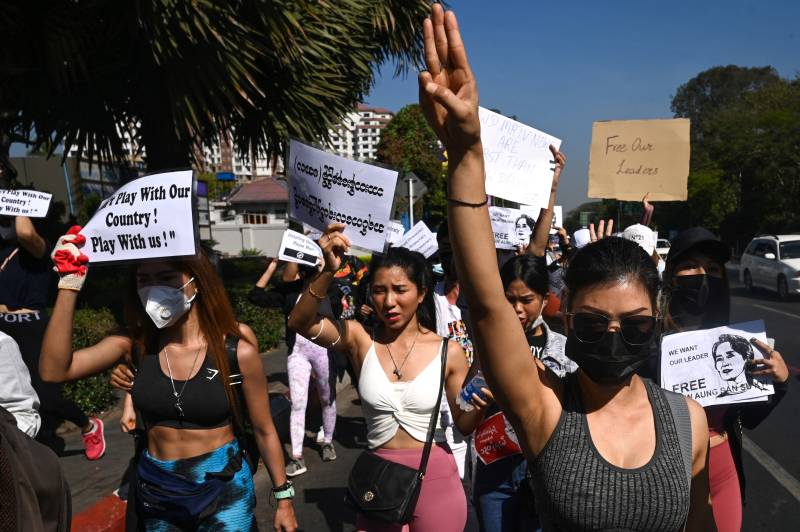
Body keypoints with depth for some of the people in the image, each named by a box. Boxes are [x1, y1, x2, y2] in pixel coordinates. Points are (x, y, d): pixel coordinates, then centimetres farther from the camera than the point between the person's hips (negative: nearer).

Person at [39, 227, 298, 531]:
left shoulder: (237, 350, -16)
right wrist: (69, 284, -23)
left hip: (224, 492, -3)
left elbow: (264, 430, -6)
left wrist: (283, 497, 1)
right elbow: (53, 371, -19)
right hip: (155, 493, 4)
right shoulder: (136, 342, -7)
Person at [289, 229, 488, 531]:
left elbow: (464, 425, 0)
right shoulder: (359, 339, -7)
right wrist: (328, 271, -37)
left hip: (435, 479, 0)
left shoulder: (448, 351, -8)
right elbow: (299, 323, -24)